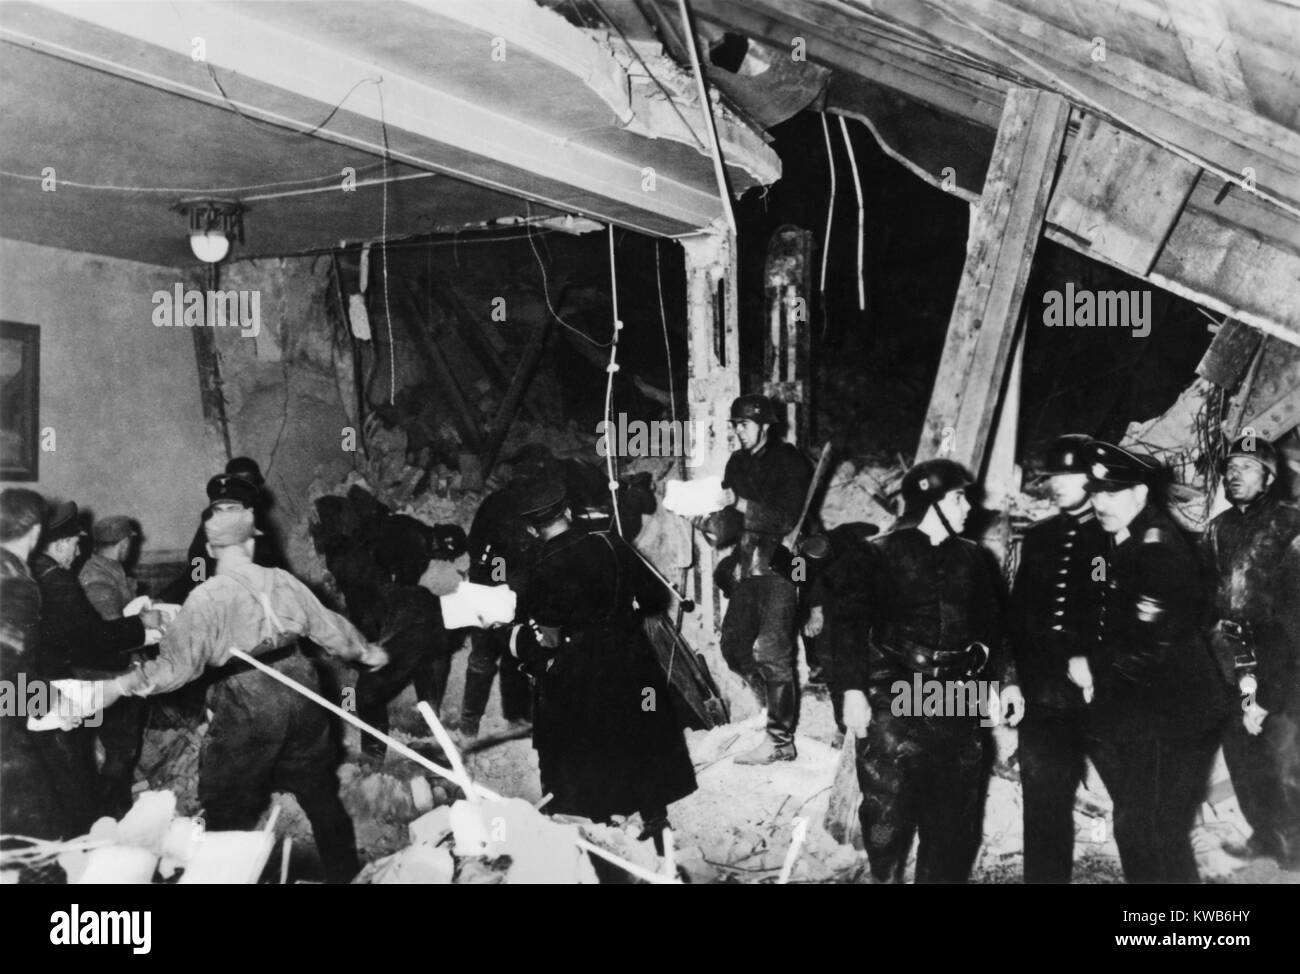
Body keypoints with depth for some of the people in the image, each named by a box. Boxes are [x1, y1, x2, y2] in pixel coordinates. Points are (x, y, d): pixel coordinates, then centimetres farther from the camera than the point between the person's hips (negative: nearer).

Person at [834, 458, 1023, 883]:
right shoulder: (879, 554, -2)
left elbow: (994, 626, 17)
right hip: (894, 702, -4)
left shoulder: (974, 558, 13)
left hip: (960, 704, 4)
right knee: (888, 809, -5)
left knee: (956, 816, 7)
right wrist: (852, 690, -16)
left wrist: (1007, 680, 5)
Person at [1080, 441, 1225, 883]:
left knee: (1160, 840, -3)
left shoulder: (1160, 551, -18)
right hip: (1131, 720, 9)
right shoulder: (1119, 545, 10)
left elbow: (1153, 644, -24)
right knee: (1133, 831, 17)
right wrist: (1097, 671, 0)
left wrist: (1093, 665, -12)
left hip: (1167, 722, -9)